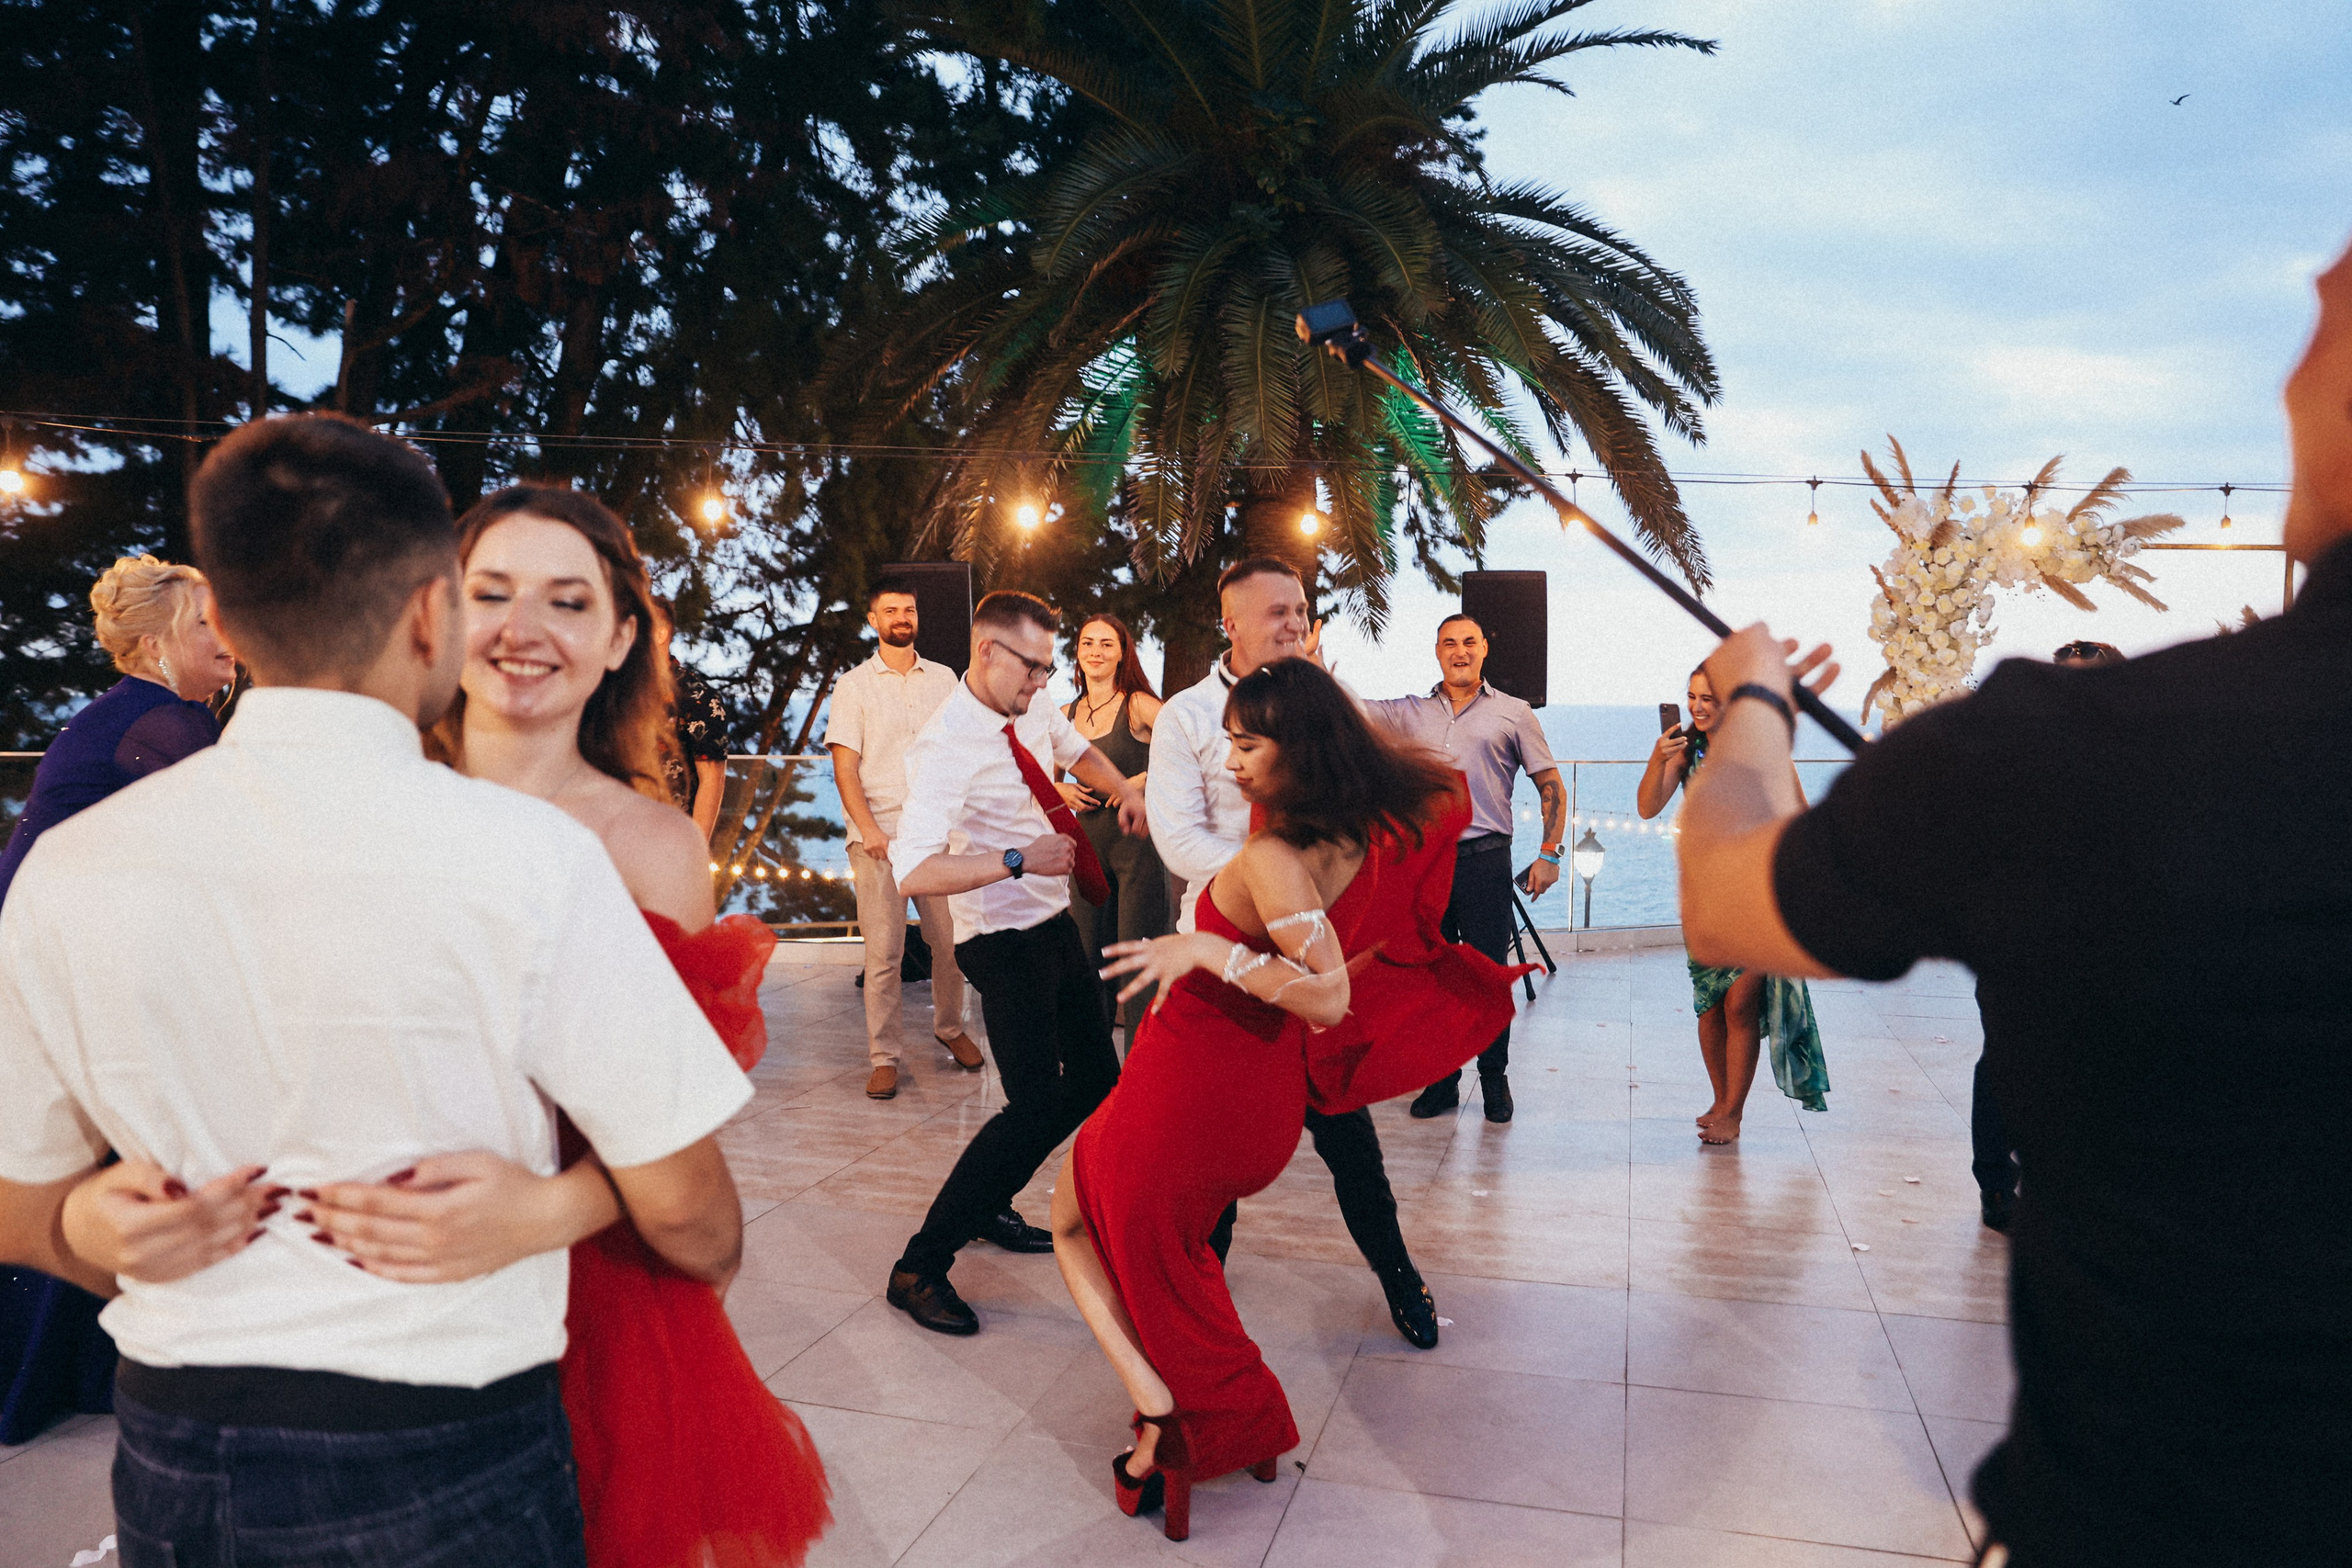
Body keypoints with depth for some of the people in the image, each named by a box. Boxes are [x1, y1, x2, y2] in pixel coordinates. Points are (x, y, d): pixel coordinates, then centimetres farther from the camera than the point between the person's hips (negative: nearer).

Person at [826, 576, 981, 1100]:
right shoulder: (853, 685, 4)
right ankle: (883, 1057, 6)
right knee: (883, 952, -4)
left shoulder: (944, 679, 12)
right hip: (879, 836, -2)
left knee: (952, 940, 6)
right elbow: (844, 764, -1)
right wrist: (868, 828, -12)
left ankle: (949, 1028, 29)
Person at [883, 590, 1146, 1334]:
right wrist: (1018, 860, -34)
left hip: (1057, 925, 9)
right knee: (1035, 1108, -14)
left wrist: (1124, 789, 10)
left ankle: (989, 1205, 34)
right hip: (1006, 944, -9)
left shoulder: (1034, 710, 2)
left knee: (1094, 1080, 16)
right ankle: (920, 1266, 1)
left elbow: (1080, 751, 26)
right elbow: (914, 871, -35)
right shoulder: (947, 748, -24)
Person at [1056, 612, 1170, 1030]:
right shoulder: (1065, 716, 10)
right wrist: (1061, 789, 3)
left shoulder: (1138, 705, -6)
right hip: (1088, 842, 5)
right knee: (1088, 955, 11)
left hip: (1137, 841, -5)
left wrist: (1144, 780, -17)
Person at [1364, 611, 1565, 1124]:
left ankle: (1494, 1079, 16)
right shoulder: (1409, 713, 11)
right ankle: (1442, 1080, 19)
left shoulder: (1513, 714, 5)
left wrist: (1549, 854, -3)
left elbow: (1551, 786, 6)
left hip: (1485, 859, -2)